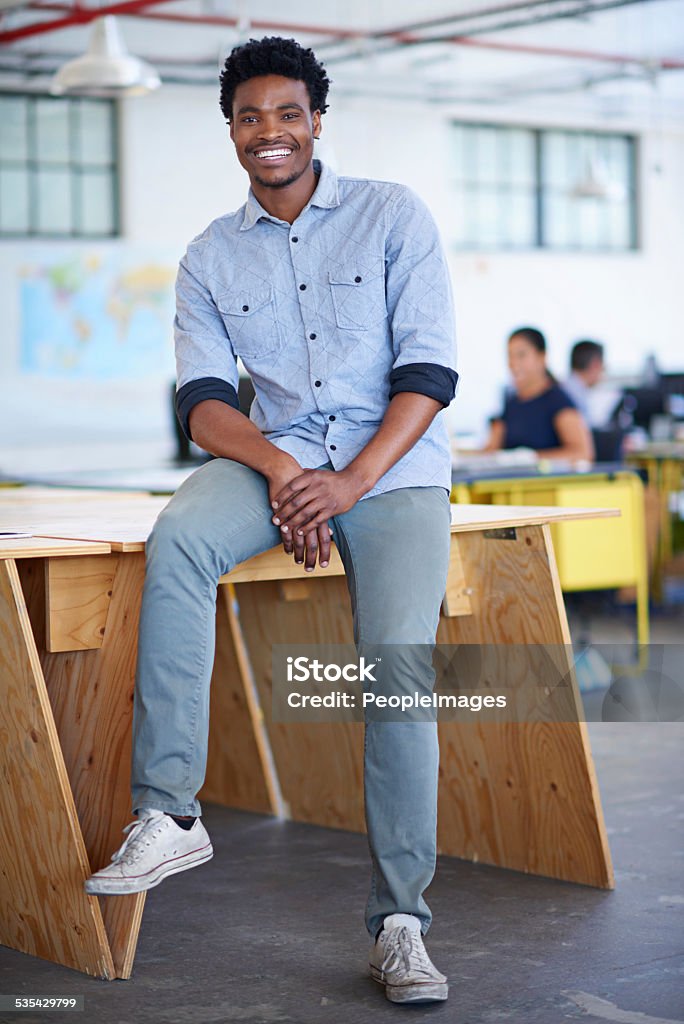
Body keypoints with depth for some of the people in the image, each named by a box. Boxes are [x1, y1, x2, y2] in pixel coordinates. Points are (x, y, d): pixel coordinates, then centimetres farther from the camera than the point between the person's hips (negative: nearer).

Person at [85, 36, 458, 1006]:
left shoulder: (393, 215, 2)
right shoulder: (212, 255, 11)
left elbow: (429, 372, -5)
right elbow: (204, 399, 2)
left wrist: (350, 482, -18)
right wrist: (280, 468, -18)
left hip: (395, 465, -2)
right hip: (277, 453, 2)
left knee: (397, 662, -21)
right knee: (176, 539, -30)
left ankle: (400, 924, -11)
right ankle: (167, 814, -28)